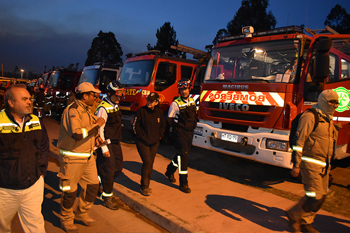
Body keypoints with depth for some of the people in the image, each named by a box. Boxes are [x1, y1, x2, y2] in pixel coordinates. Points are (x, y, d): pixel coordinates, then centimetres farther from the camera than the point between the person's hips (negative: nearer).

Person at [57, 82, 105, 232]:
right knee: (70, 191, 7)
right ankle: (66, 220, 29)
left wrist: (95, 137, 7)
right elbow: (77, 134, -34)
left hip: (88, 156, 9)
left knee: (93, 185, 13)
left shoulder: (86, 110, 9)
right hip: (72, 157, -8)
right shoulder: (72, 110, -20)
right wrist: (96, 125, -23)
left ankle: (82, 214, 35)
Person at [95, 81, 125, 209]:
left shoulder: (115, 106, 10)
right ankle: (107, 198, 18)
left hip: (116, 143, 9)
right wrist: (104, 148, -20)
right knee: (109, 170, 0)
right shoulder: (103, 108, -18)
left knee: (118, 168, 15)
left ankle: (103, 183, 39)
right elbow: (99, 129, -19)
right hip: (106, 143, -9)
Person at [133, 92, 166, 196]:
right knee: (147, 162, -10)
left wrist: (160, 135, 8)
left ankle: (147, 185, 27)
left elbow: (163, 125, 16)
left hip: (154, 142, 5)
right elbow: (136, 125, -5)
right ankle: (143, 186, 6)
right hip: (142, 142, -5)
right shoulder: (141, 111, -11)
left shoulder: (159, 112, 2)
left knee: (150, 164, 11)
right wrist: (141, 136, -7)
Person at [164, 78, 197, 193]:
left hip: (190, 132, 7)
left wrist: (193, 126, 11)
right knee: (183, 156, -7)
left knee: (181, 154, 18)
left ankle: (169, 172, 41)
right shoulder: (175, 104, -13)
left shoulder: (192, 101, 6)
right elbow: (169, 119, -7)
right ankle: (183, 183, 3)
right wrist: (176, 129, -2)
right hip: (180, 133, -7)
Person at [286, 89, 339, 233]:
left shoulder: (328, 120, 15)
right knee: (315, 197, -10)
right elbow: (299, 141, -17)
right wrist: (296, 165, -19)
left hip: (323, 166, 9)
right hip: (310, 163, -9)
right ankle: (294, 215, 13)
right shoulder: (310, 116, -12)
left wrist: (328, 166, 22)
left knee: (321, 196, 13)